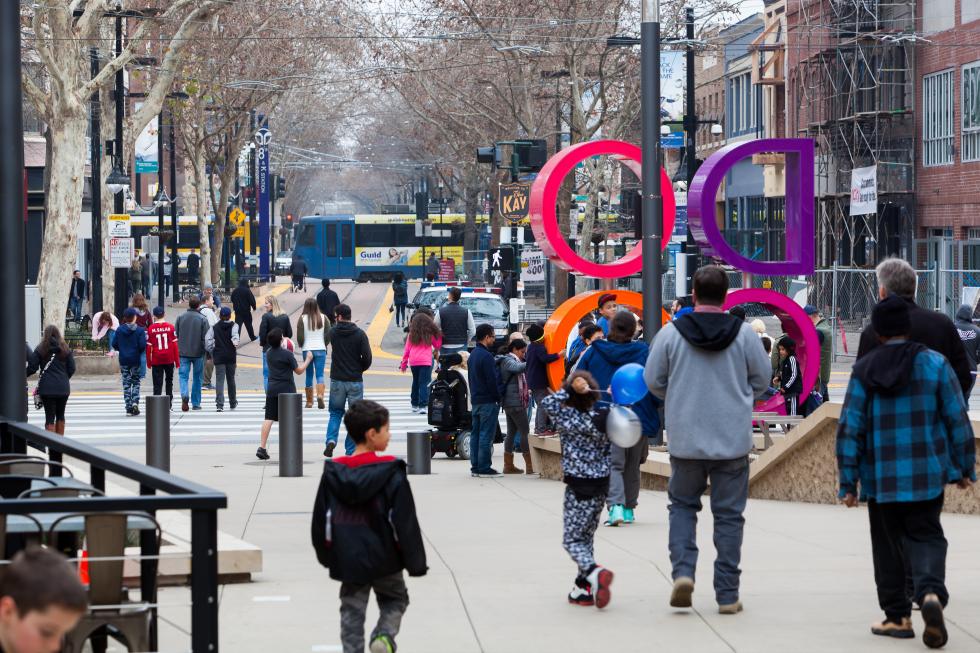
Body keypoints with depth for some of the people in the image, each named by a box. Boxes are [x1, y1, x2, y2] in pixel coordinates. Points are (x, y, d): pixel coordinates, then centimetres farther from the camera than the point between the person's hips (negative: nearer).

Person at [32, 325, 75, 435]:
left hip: (47, 388, -2)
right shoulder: (66, 349, 2)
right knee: (60, 415, 17)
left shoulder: (40, 349, -3)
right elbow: (72, 369, 2)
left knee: (50, 416, 0)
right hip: (63, 387, 2)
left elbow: (32, 368, -4)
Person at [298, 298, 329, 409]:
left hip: (307, 349, 0)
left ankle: (309, 401, 15)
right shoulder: (323, 318, -1)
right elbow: (327, 335, 2)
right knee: (320, 374, 1)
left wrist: (301, 345, 15)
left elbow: (299, 337, -6)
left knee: (309, 375, 10)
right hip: (320, 350, 0)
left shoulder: (302, 319, -6)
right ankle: (320, 396, -23)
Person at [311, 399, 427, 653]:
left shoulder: (333, 472, -2)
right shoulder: (391, 473, -13)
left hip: (347, 559, 3)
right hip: (384, 559, -2)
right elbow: (406, 521, -11)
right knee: (395, 599, 18)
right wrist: (416, 562, -3)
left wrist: (326, 554, 20)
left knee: (352, 612, 13)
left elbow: (320, 519, 5)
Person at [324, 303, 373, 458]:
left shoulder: (333, 332, -3)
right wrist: (360, 369, 9)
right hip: (355, 380, -1)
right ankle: (351, 450, 8)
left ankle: (331, 439, -6)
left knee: (335, 413, 17)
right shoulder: (359, 334, -7)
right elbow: (367, 358, -9)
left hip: (337, 380, 1)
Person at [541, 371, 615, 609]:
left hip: (579, 486, -6)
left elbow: (548, 403, -14)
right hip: (601, 484, 6)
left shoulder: (572, 419, -16)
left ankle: (594, 572, -25)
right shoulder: (603, 418, 0)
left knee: (572, 540, 0)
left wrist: (570, 390, -16)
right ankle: (583, 587, 15)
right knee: (586, 536, 16)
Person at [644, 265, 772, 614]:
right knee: (728, 513, 7)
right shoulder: (744, 333, -5)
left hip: (686, 438, 0)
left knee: (683, 505, 18)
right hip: (733, 440, 0)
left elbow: (653, 379, 2)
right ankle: (727, 594, 8)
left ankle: (683, 569, -3)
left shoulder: (671, 332, -6)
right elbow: (762, 379, 5)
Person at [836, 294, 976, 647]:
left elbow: (850, 428, -4)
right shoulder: (934, 363, -3)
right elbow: (957, 420, -2)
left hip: (881, 479, 0)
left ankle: (898, 616, 16)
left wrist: (848, 482, 2)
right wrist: (964, 468, 9)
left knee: (889, 545, 13)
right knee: (925, 536, 7)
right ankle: (930, 592, -20)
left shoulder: (863, 370, -3)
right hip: (926, 475, 0)